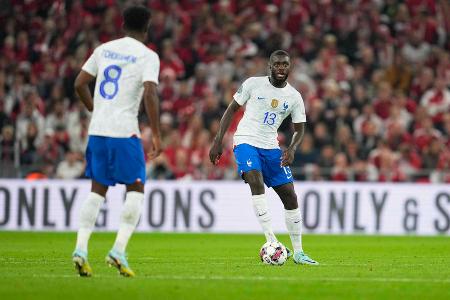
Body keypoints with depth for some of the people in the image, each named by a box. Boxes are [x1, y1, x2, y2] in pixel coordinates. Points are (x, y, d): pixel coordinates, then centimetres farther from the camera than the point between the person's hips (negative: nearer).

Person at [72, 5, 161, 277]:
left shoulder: (104, 49, 12)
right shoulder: (148, 56, -4)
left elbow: (80, 83, 14)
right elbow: (150, 94, -15)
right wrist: (157, 136, -12)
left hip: (97, 130, 5)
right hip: (125, 132, -5)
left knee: (98, 190, 12)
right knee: (136, 189, 5)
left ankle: (81, 248, -2)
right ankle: (119, 250, -7)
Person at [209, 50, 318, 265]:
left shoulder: (294, 97, 3)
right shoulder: (253, 84, -5)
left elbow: (299, 129, 9)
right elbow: (232, 110, 2)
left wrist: (292, 149, -13)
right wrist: (218, 141, -3)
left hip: (270, 147, 4)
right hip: (246, 141, -4)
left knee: (290, 196, 0)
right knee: (257, 183, -29)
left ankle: (298, 252, 13)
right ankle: (272, 242, -34)